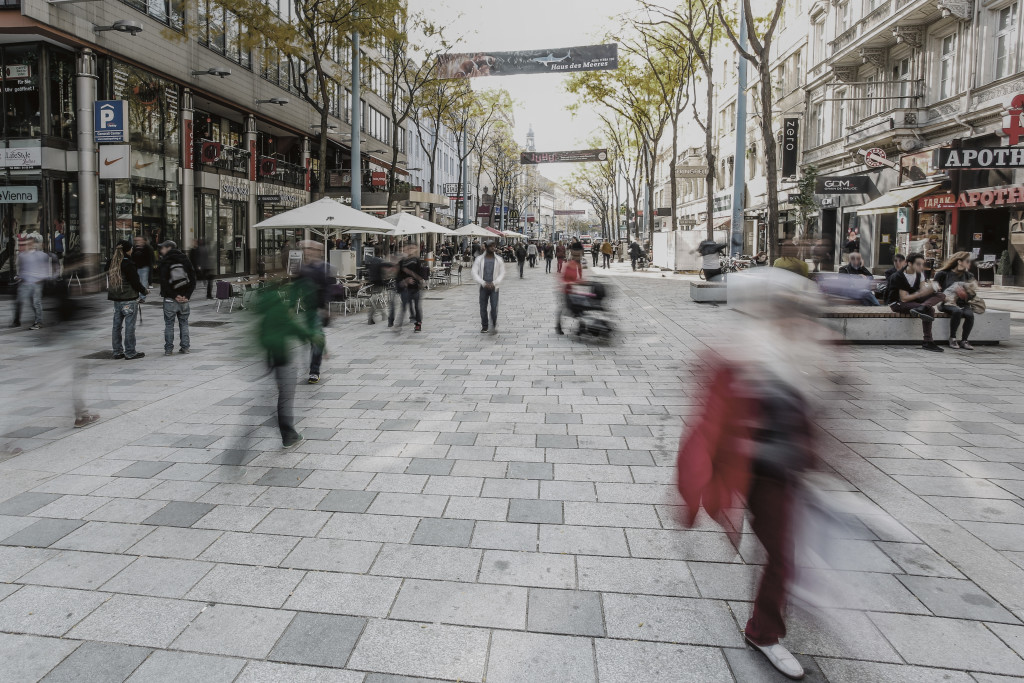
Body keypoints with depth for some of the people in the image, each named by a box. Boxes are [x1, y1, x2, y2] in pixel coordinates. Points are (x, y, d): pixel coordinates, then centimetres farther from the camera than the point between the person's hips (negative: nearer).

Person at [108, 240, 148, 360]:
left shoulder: (111, 263, 7)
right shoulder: (128, 264, -15)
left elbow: (109, 279, 13)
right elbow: (135, 281, -13)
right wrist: (144, 291, 3)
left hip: (116, 299, 8)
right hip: (129, 299, -8)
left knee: (117, 325, 12)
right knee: (130, 326, -1)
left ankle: (117, 352, 18)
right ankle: (130, 352, 3)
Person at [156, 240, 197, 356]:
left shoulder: (164, 263, -7)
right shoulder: (185, 260, 6)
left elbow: (164, 282, -15)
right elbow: (193, 280, 2)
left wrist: (174, 295, -10)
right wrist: (187, 295, -2)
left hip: (170, 299, -4)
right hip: (184, 299, 4)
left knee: (169, 324, 3)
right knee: (184, 323, 11)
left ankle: (168, 349, 5)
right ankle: (185, 347, 12)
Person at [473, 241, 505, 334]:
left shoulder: (498, 260, 3)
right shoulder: (479, 259, 1)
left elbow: (502, 273, 2)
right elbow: (474, 273, -2)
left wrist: (494, 283, -12)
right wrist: (483, 283, -12)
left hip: (494, 287, -1)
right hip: (483, 287, 1)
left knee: (494, 307, -11)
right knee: (483, 308, 5)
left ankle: (494, 326, 2)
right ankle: (484, 327, 18)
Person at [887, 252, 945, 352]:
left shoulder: (919, 273, 4)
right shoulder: (899, 277, -18)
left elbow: (923, 291, -4)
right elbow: (904, 298, -22)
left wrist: (929, 289, -26)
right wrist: (920, 293, -34)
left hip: (913, 299, 8)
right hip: (898, 303, -8)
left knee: (940, 296, -11)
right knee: (929, 309, -29)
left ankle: (920, 308, -39)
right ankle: (927, 342, -35)